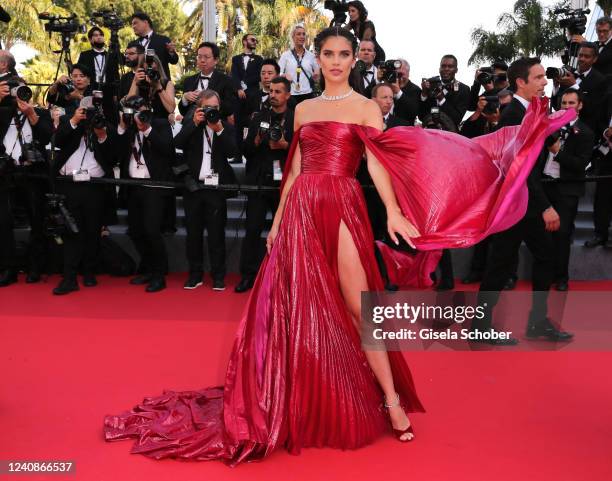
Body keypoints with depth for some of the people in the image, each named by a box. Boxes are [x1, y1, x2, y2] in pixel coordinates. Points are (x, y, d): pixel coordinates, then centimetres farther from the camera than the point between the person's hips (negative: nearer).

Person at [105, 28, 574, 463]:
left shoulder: (366, 107, 4)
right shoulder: (303, 108, 15)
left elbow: (377, 163, -10)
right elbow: (295, 169, 15)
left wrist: (393, 211, -25)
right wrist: (278, 219, 11)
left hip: (342, 207, -4)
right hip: (302, 208, 4)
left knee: (356, 304, -6)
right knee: (301, 303, 6)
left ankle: (390, 398, 6)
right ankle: (303, 398, 21)